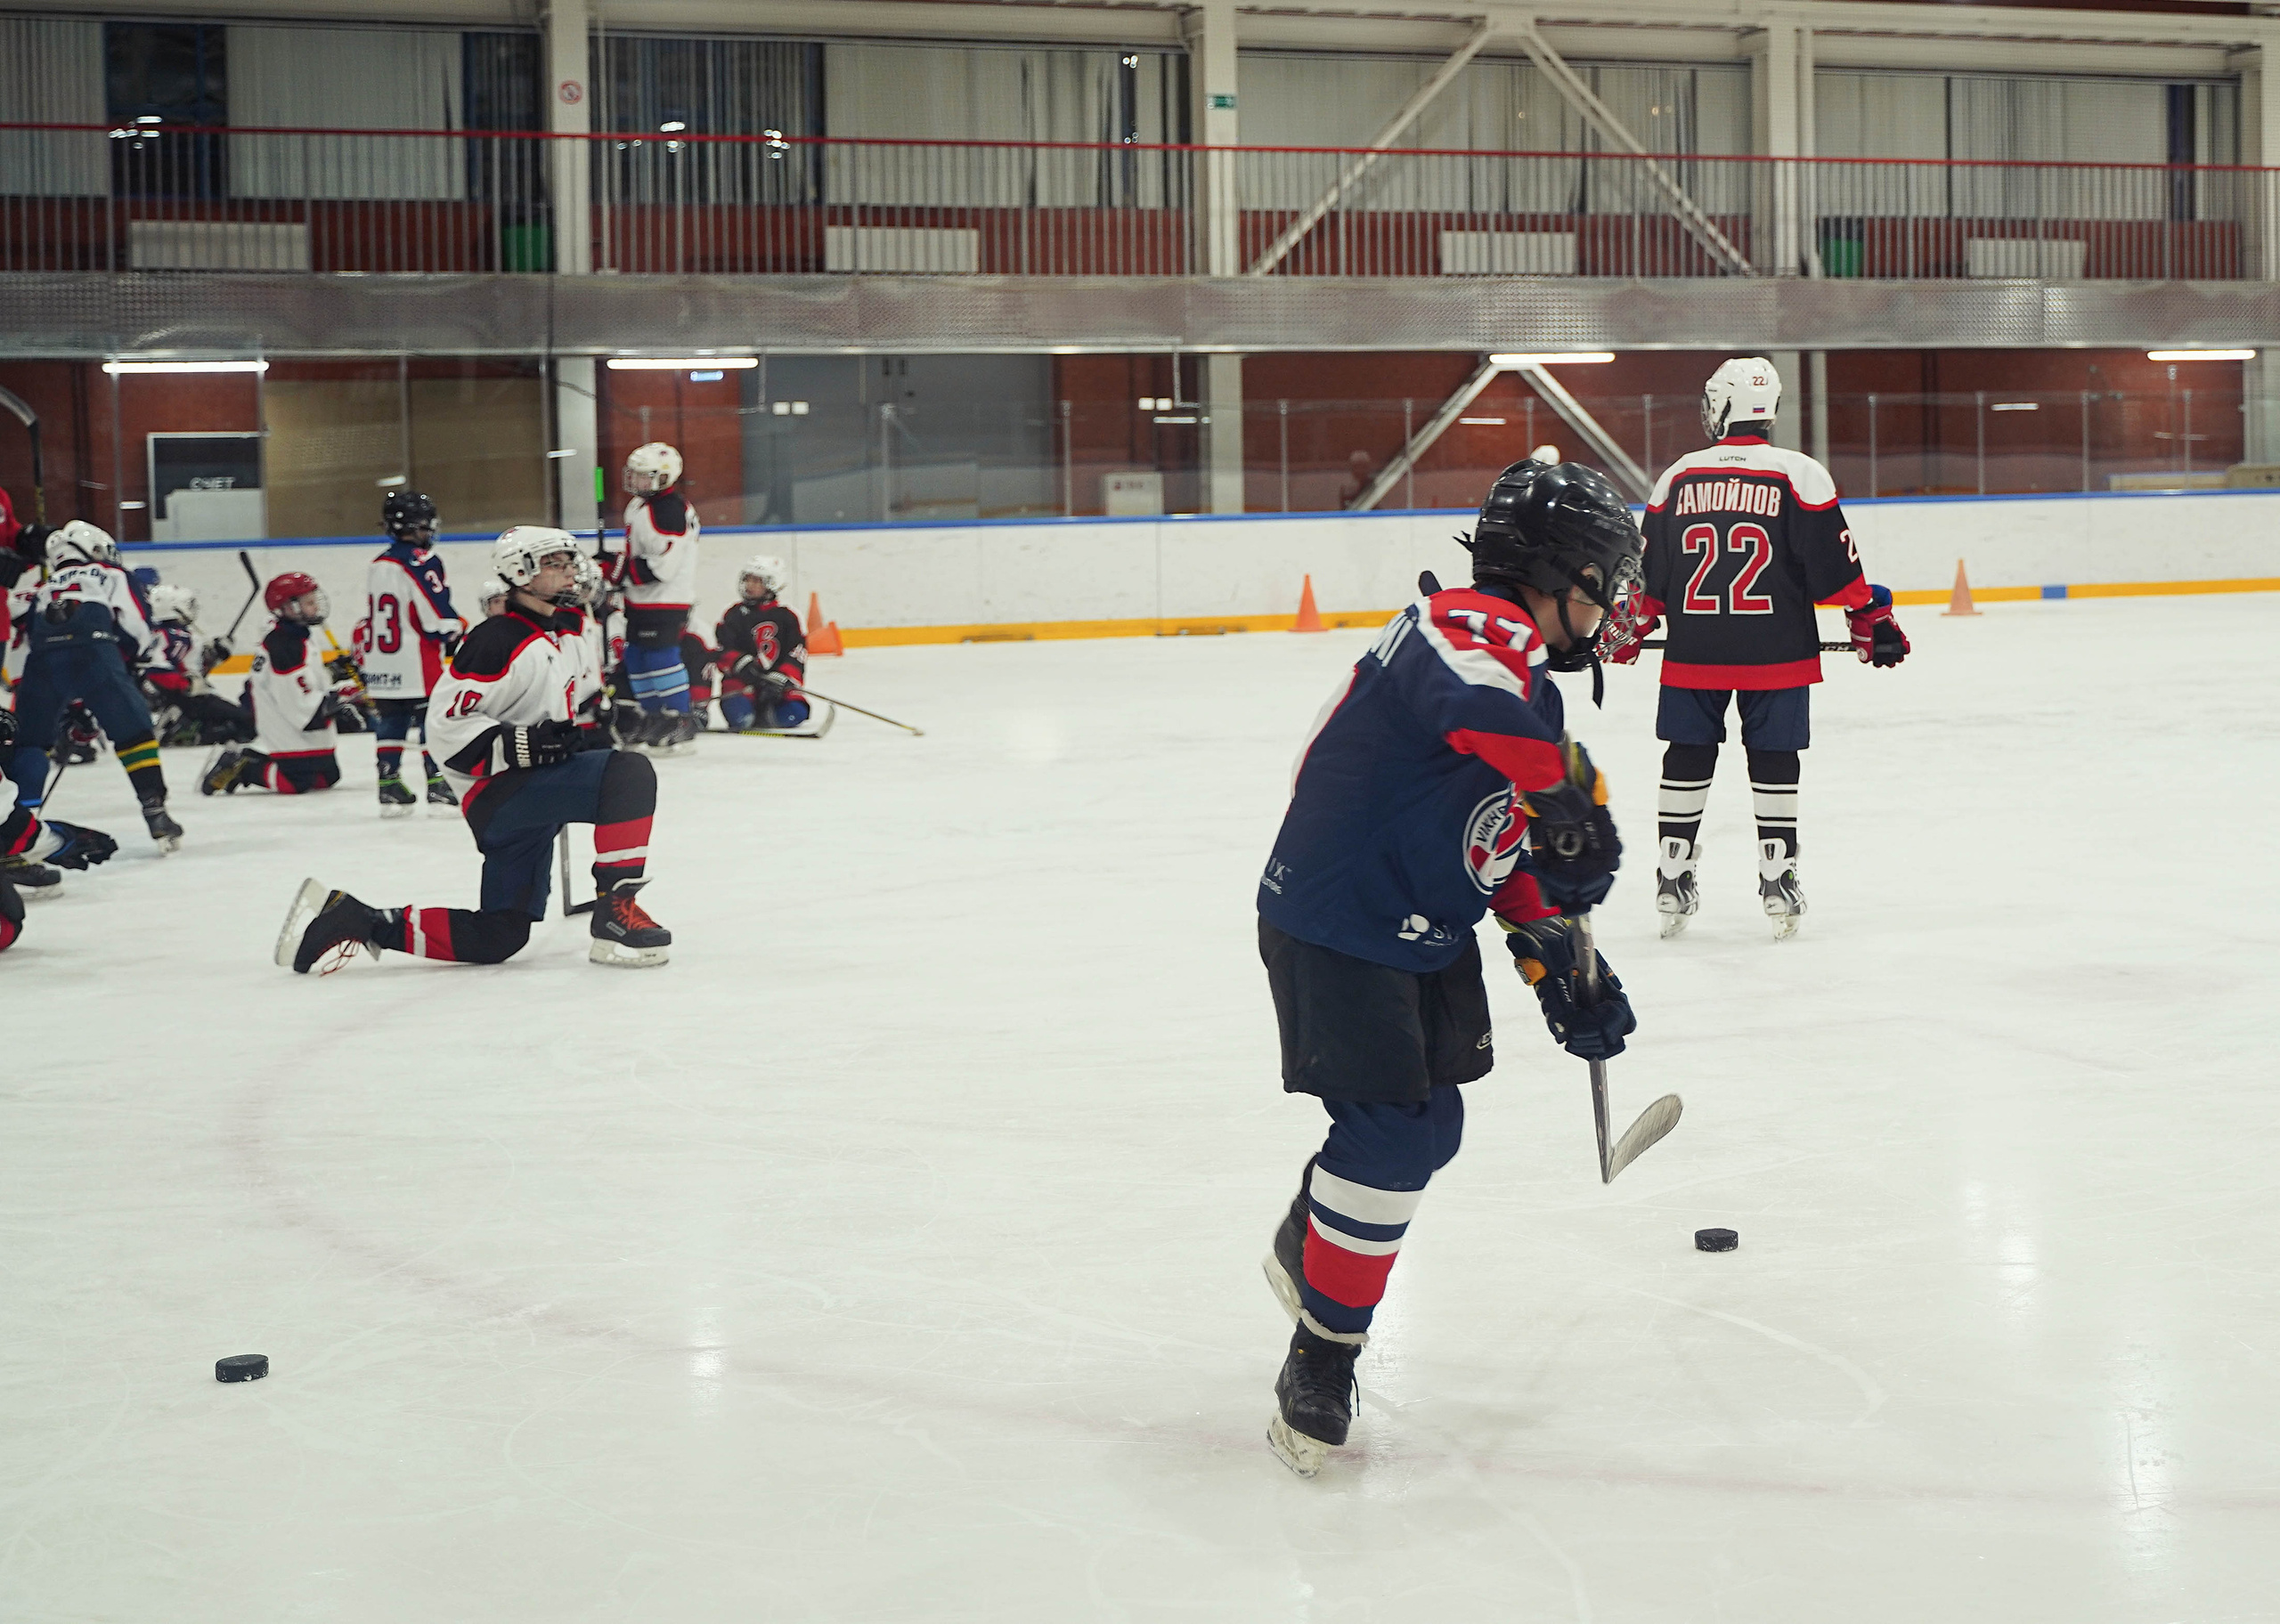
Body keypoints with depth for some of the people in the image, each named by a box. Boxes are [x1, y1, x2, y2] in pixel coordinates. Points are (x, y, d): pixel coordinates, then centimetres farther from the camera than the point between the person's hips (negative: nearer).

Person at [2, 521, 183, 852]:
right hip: (94, 655, -3)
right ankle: (155, 812, 0)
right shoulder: (112, 576, 25)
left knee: (31, 739, 19)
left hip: (42, 663, 3)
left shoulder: (43, 590, 37)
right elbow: (138, 632, 15)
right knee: (134, 733, 9)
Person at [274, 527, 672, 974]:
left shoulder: (560, 642, 19)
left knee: (498, 938, 7)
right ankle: (616, 913, -26)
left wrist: (584, 737, 16)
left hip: (533, 795, 10)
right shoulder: (498, 640, -13)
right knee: (631, 772, -27)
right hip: (498, 792, -10)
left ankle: (351, 919, 11)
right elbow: (447, 719, -18)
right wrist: (518, 745, -25)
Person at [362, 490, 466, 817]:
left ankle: (389, 786, 11)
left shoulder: (378, 564, 15)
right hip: (417, 664, -8)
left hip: (380, 665, 8)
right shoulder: (421, 562, -12)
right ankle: (438, 786, -6)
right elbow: (439, 615, -16)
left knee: (390, 723, 11)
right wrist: (461, 634, -1)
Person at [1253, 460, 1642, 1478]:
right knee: (1390, 1134, -14)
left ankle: (1305, 1254, 43)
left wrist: (1559, 963, 15)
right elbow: (1479, 706, -44)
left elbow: (1506, 850, 20)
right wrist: (1573, 803, -36)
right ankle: (1320, 1359, -1)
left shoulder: (1522, 675, 15)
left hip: (1424, 936, 11)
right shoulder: (1478, 628, -18)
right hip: (1335, 928, -10)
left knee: (1427, 1126, 20)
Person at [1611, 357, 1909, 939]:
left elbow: (1647, 571, 9)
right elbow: (1835, 565, -5)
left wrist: (1627, 631, 21)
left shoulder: (1678, 477, 4)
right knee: (1773, 761, 6)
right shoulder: (1799, 474, -4)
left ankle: (1672, 878, 13)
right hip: (1775, 652, -2)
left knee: (1688, 760, 10)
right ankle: (1777, 882, 7)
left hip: (1693, 652, 2)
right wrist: (1872, 621, 5)